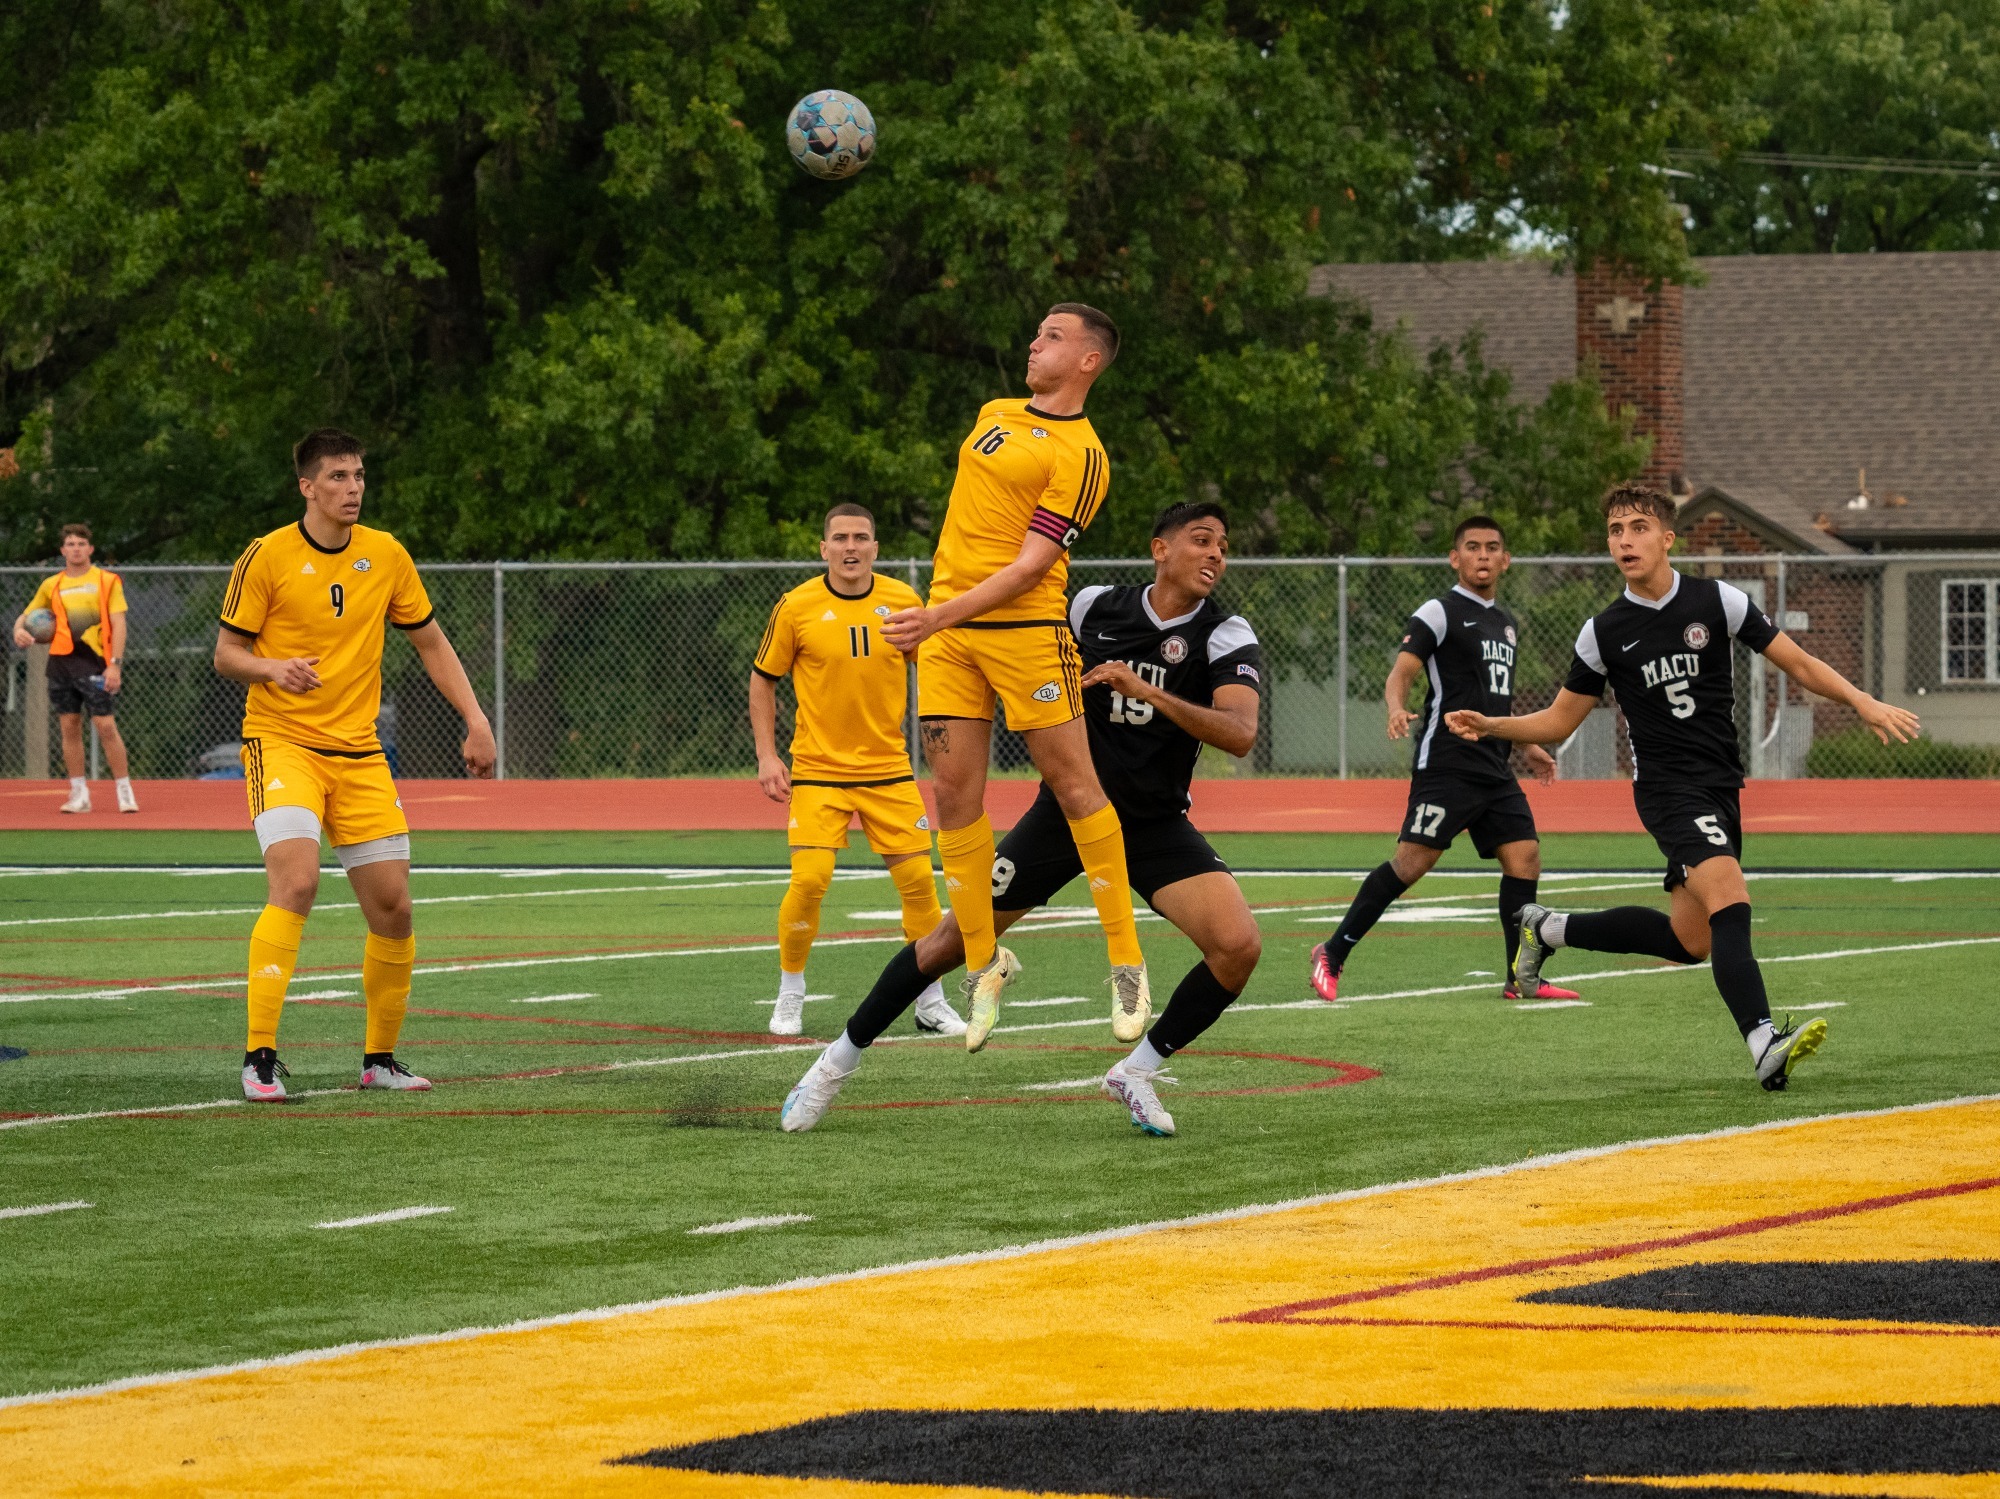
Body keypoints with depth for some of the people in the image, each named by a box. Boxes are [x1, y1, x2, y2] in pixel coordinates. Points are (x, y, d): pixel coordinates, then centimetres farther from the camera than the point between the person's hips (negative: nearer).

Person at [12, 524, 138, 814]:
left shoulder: (107, 581, 4)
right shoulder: (51, 585, 13)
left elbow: (118, 624, -1)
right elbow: (26, 615, 18)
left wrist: (115, 664, -11)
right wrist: (19, 630, -7)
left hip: (95, 663, -4)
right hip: (61, 661, 4)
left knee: (106, 726, -10)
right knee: (70, 727, 4)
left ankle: (125, 792, -3)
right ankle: (79, 795, 10)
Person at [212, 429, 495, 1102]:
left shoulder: (386, 555, 6)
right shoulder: (268, 557, -6)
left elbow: (430, 643, 17)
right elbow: (226, 652, -1)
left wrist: (476, 721, 8)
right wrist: (273, 668, -22)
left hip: (358, 754, 5)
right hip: (282, 741, -5)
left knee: (392, 906, 2)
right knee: (296, 882, -24)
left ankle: (380, 1059, 21)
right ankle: (259, 1058, -22)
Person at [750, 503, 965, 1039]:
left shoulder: (903, 601, -1)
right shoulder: (796, 607, -6)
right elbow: (763, 679, 5)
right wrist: (766, 756, -2)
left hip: (889, 768, 2)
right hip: (816, 770, -2)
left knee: (918, 879, -2)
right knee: (809, 879, -15)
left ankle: (931, 1002, 14)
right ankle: (790, 996, 4)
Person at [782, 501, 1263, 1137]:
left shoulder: (1227, 636, -9)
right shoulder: (1093, 608, -4)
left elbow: (1240, 733, -27)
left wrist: (1147, 691, -35)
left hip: (1156, 825, 0)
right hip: (1067, 806, 0)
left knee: (1239, 945, -21)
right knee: (956, 939, -2)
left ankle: (1139, 1071, 1)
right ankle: (839, 1060, 17)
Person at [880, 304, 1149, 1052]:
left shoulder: (1080, 457, -8)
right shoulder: (994, 416, 16)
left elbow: (1030, 565, -15)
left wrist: (943, 617, -21)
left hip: (1023, 625, -7)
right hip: (945, 625, 7)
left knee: (1071, 780, -7)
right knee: (954, 790, 0)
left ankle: (1127, 962, -1)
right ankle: (983, 963, 9)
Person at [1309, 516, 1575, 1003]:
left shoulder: (1507, 624, 21)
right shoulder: (1439, 613, -3)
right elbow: (1401, 671, -14)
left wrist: (1528, 746, 30)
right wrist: (1397, 708, -34)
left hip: (1494, 770, 8)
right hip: (1446, 761, -7)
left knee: (1525, 858, -2)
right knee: (1413, 860, -14)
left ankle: (1521, 979, 5)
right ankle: (1332, 954, -4)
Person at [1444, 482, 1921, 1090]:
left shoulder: (1718, 601, 1)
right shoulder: (1605, 633, 2)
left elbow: (1799, 664, 5)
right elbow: (1559, 721, 12)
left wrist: (1863, 703, -9)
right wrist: (1489, 726, -3)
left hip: (1721, 788, 4)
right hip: (1668, 786, -4)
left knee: (1690, 939, 10)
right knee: (1729, 901, -27)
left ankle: (1548, 929, 29)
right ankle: (1764, 1045, -40)